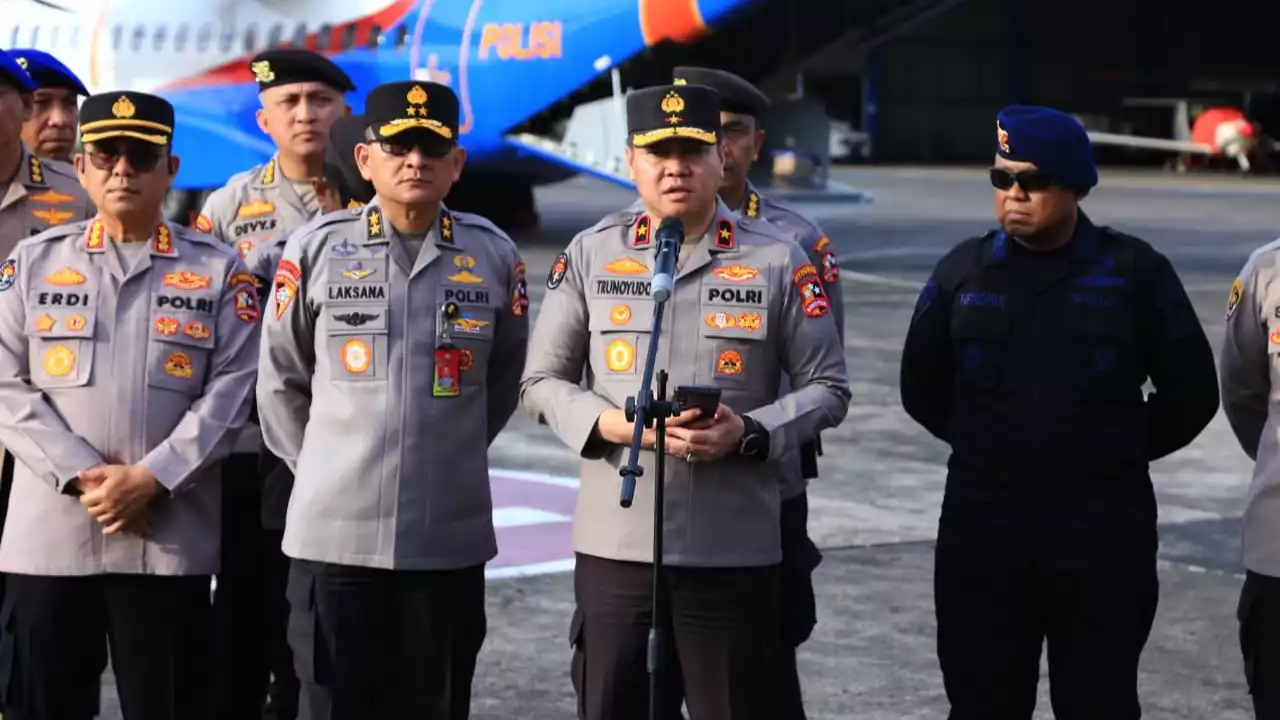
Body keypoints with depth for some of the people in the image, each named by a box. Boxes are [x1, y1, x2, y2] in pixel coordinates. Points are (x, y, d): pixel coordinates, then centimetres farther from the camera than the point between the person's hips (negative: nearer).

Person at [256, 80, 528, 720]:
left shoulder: (495, 255, 2)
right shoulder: (316, 249, -2)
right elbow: (281, 380, 8)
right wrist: (321, 466, 10)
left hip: (449, 536, 1)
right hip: (334, 530, -1)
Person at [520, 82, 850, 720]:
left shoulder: (779, 260, 1)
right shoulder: (588, 254, 5)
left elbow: (828, 387, 4)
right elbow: (542, 382, 7)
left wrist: (749, 432, -14)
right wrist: (610, 423, -12)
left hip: (734, 551, -1)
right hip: (614, 545, 1)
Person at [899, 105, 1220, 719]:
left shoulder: (1135, 271, -1)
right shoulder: (962, 270, 5)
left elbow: (1191, 392, 5)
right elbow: (922, 388, 16)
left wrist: (1117, 453, 7)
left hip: (1104, 533, -2)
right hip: (982, 530, 2)